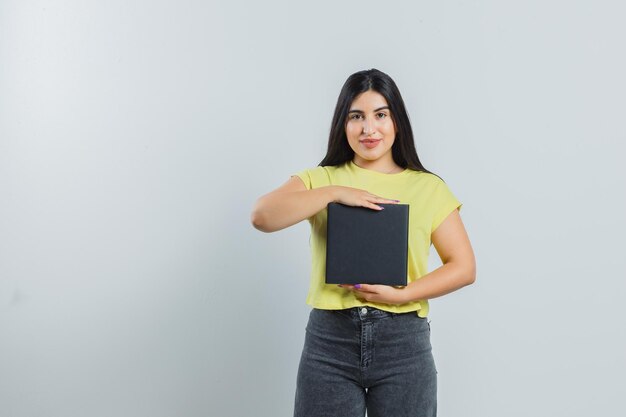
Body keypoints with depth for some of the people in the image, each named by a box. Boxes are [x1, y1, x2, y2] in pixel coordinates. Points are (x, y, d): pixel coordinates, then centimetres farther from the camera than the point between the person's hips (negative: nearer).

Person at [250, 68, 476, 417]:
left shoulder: (428, 188, 5)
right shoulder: (319, 180, 7)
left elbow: (464, 267, 2)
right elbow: (262, 216, -10)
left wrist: (401, 295, -12)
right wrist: (336, 193, -16)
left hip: (403, 341, 0)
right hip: (329, 339, 0)